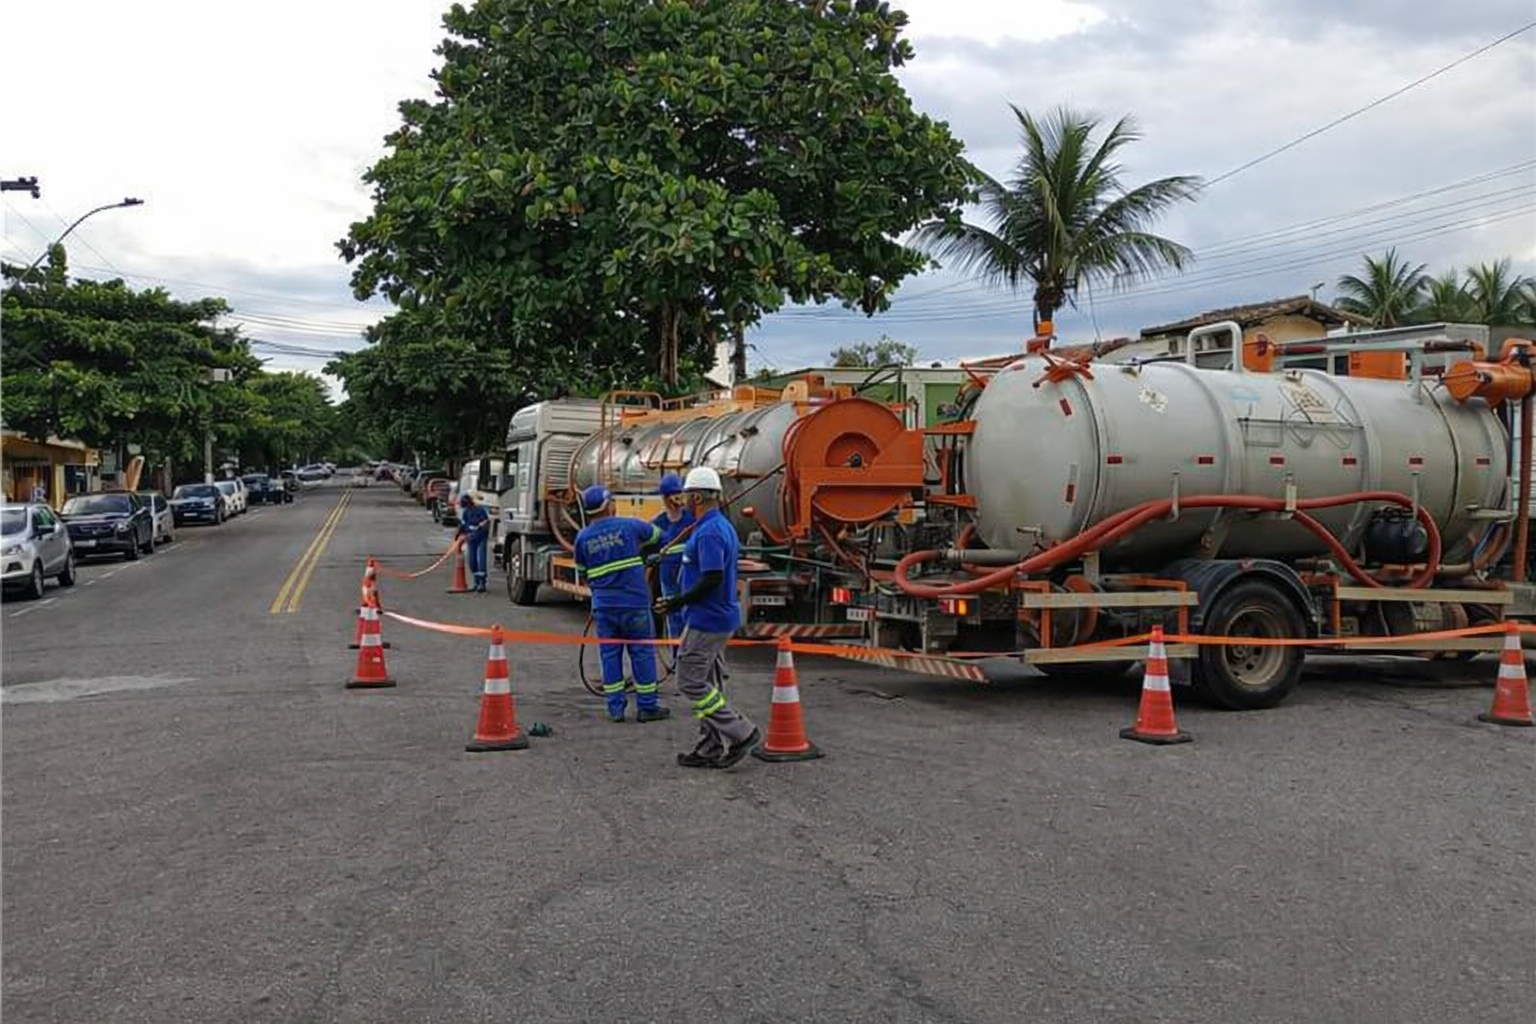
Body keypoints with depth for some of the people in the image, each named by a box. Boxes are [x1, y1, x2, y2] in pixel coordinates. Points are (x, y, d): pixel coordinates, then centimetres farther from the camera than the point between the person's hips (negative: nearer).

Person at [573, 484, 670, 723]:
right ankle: (647, 706, 10)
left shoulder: (582, 538, 4)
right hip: (634, 603, -3)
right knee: (642, 653, 5)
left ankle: (615, 707, 11)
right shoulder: (629, 526, -4)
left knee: (610, 654, 10)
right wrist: (640, 547, 35)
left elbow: (583, 574, 13)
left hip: (603, 606, 3)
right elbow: (656, 535, 15)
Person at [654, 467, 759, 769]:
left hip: (706, 619, -10)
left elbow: (713, 579, -26)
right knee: (707, 682, 14)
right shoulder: (724, 526, 13)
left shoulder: (708, 532, -19)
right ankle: (711, 749, 19)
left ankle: (741, 732, -2)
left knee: (690, 681, -4)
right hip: (721, 617, 10)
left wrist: (678, 602, -18)